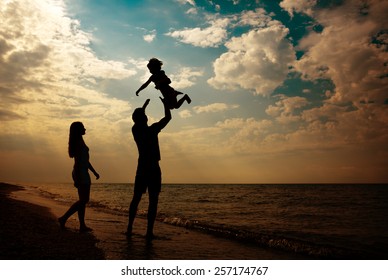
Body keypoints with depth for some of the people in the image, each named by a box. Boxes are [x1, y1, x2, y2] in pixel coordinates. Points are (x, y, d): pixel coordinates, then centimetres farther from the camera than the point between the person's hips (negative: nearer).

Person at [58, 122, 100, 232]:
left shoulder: (78, 142, 19)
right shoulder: (79, 142, -11)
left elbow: (85, 160, 23)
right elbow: (78, 161, -18)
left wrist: (94, 172, 26)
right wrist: (77, 178, -22)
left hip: (79, 174, 10)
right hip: (81, 173, -10)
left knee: (82, 200, 9)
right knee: (84, 200, -8)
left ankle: (82, 225, 11)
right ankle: (64, 218, -5)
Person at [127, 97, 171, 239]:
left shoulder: (135, 130, 1)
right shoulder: (152, 130, -12)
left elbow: (137, 118, 25)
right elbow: (168, 117, -1)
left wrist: (144, 105, 35)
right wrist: (165, 103, 15)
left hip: (141, 168, 5)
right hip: (153, 168, -5)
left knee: (136, 198, 14)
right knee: (153, 200, -2)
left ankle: (129, 228, 17)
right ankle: (149, 231, -5)